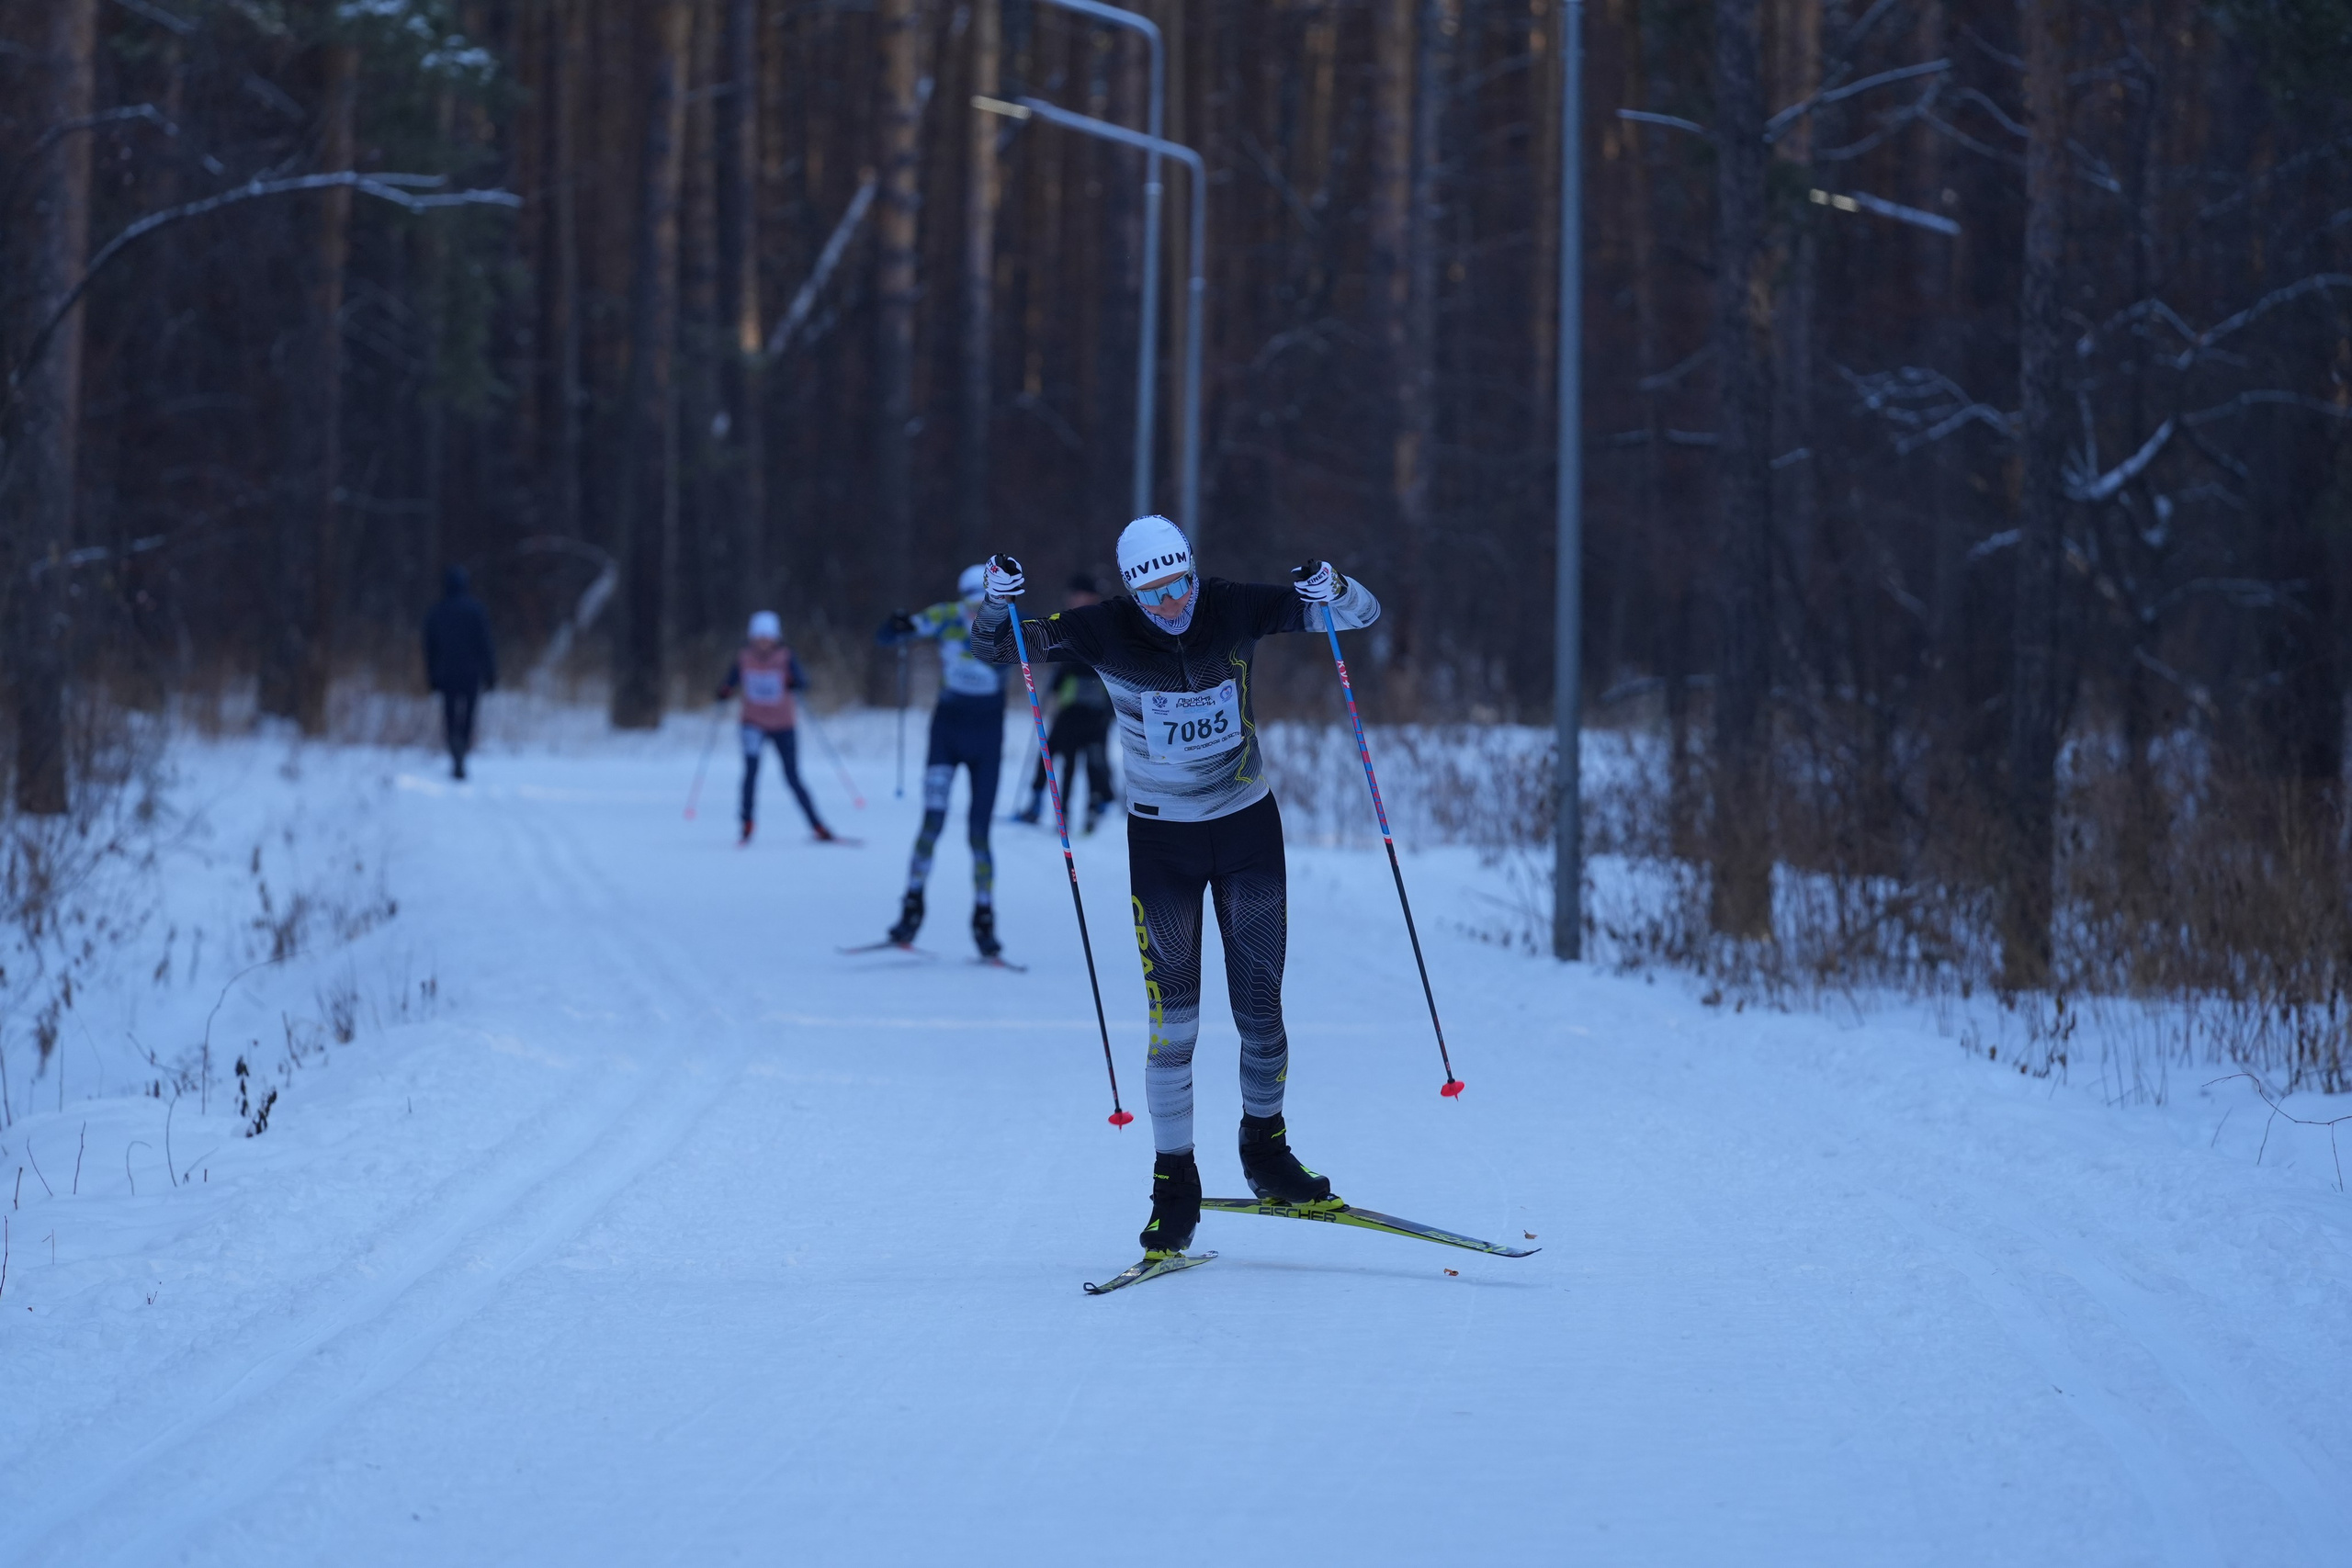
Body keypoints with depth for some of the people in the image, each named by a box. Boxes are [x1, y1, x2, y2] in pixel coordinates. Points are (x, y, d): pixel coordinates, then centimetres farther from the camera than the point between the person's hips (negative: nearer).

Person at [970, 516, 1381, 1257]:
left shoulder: (1236, 609, -12)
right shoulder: (1107, 633, -15)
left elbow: (1364, 614, -9)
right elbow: (995, 647, -12)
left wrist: (1331, 590, -32)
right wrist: (997, 603, -34)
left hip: (1248, 827, 1)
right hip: (1161, 836, -1)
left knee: (1260, 1012, 6)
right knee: (1173, 1021, -6)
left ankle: (1266, 1153, 28)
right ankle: (1174, 1183, 7)